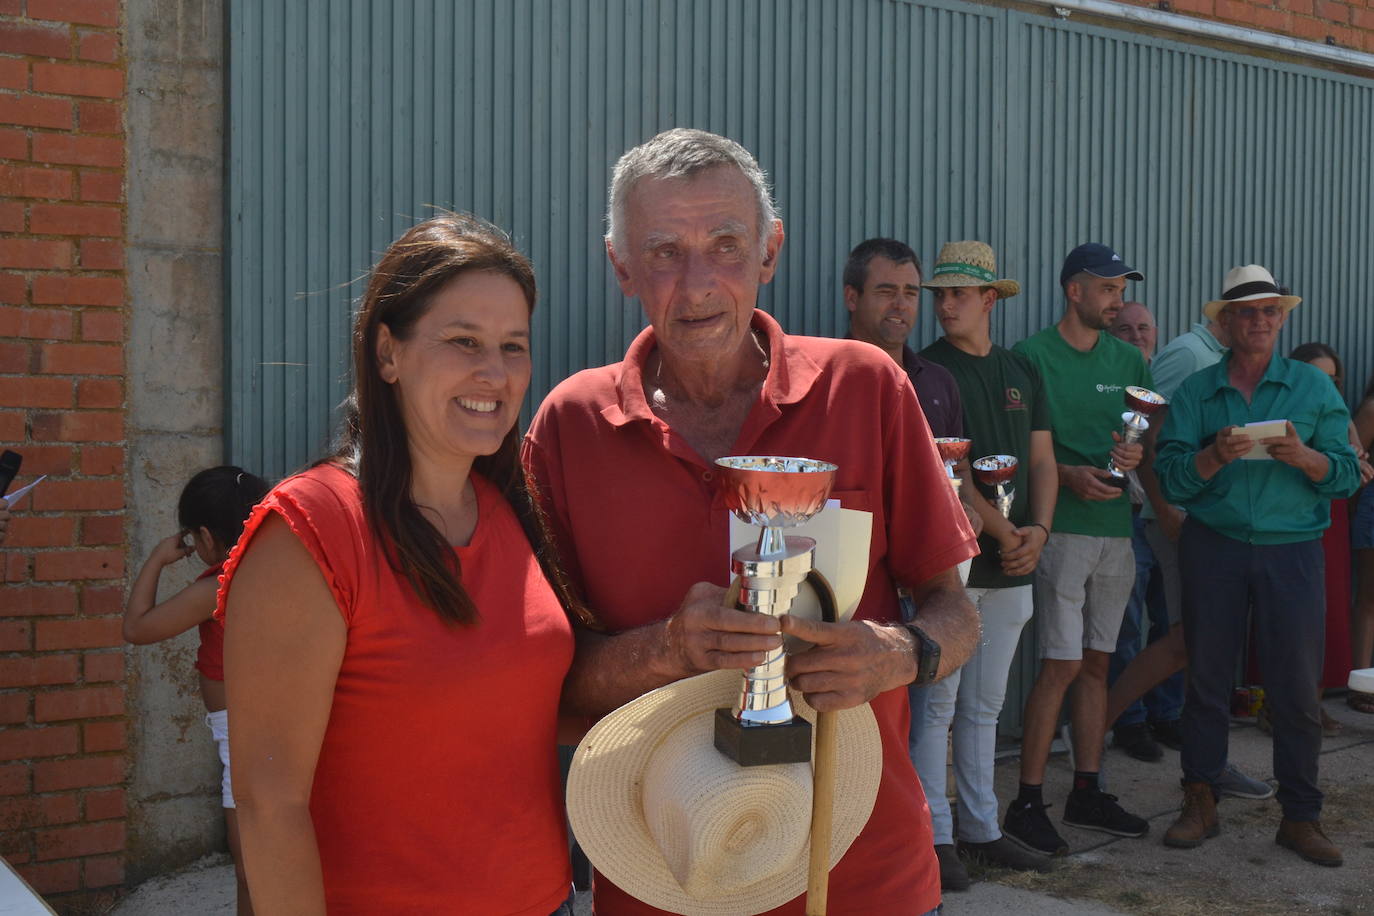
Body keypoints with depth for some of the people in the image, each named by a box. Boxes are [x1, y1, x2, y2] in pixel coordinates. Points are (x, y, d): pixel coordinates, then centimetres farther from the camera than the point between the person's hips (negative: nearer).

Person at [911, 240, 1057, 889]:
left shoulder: (1021, 372, 13)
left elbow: (1042, 460, 12)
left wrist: (1038, 530, -4)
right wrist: (1003, 534, -13)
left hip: (1011, 567, 6)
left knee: (984, 707, 14)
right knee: (937, 703, -1)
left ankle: (980, 829, 24)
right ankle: (935, 836, 10)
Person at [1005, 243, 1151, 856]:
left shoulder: (1128, 360, 15)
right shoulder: (1032, 356, -3)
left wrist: (1137, 454, -5)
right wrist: (1068, 473, -19)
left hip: (1116, 525, 6)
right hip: (1062, 524, -6)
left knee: (1096, 663, 11)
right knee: (1062, 664, -7)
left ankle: (1087, 794, 22)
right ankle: (1027, 803, 2)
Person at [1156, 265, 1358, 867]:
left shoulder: (1314, 388, 6)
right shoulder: (1194, 392, 6)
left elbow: (1346, 476, 0)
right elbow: (1171, 478, -4)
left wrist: (1303, 456, -19)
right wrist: (1215, 455, -22)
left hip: (1291, 550, 0)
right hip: (1213, 549, 0)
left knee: (1297, 687, 1)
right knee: (1206, 677, 6)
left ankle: (1300, 817, 14)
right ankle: (1201, 805, 18)